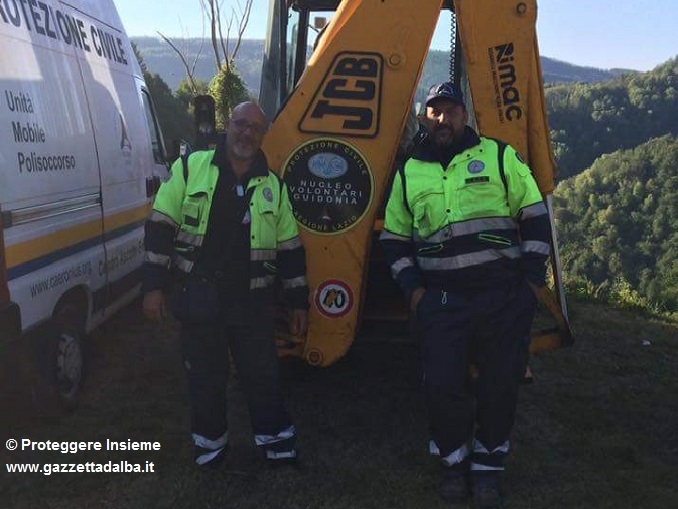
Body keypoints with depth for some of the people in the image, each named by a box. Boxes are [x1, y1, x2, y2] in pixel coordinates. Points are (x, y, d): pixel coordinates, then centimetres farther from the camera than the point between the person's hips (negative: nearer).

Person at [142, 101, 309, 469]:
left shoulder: (274, 186, 6)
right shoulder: (191, 167, -1)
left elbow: (290, 249, 10)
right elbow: (161, 228, -2)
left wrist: (298, 301, 8)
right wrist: (154, 285, -7)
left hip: (253, 303, 1)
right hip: (199, 300, -1)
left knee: (262, 374, 7)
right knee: (205, 377, 11)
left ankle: (274, 436, 27)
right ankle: (210, 439, 31)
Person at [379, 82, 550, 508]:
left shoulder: (500, 156, 6)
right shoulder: (409, 173, 13)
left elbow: (535, 216, 6)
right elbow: (394, 238, 18)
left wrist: (533, 278, 0)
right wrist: (412, 287, 7)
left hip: (504, 293, -1)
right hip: (442, 298, 1)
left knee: (501, 382, 4)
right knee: (442, 383, -4)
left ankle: (488, 465, 24)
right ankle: (455, 460, 20)